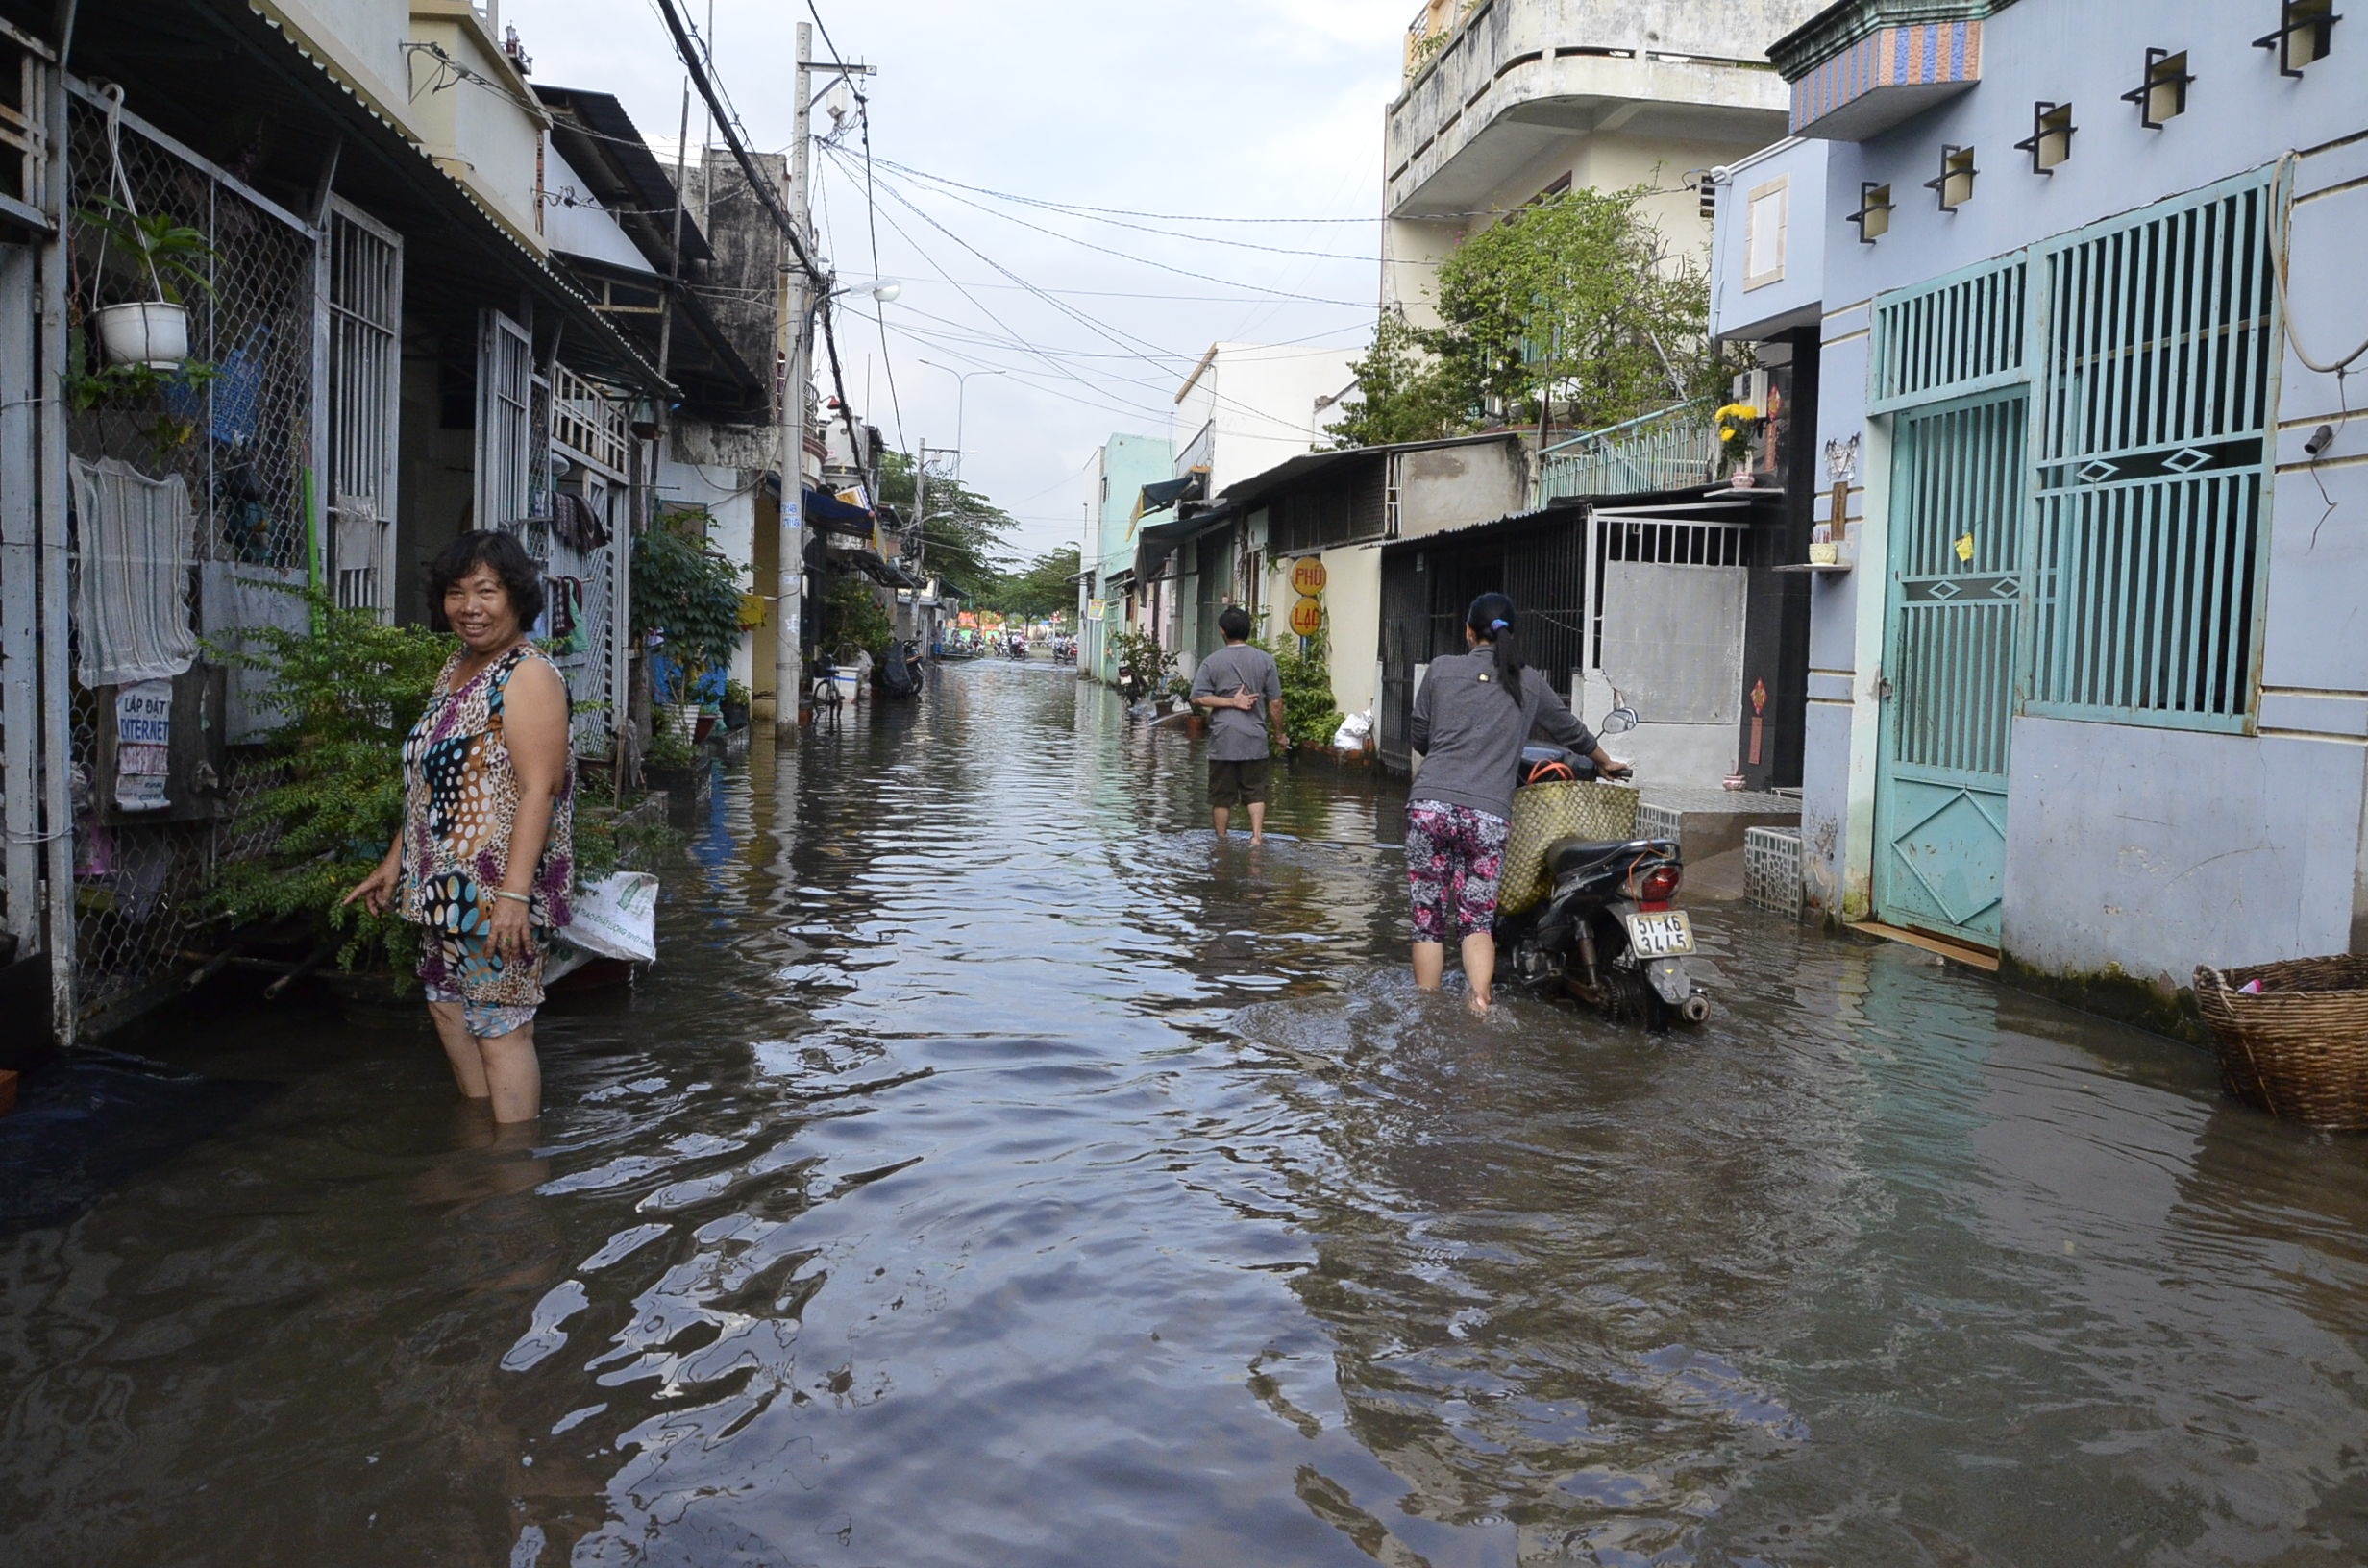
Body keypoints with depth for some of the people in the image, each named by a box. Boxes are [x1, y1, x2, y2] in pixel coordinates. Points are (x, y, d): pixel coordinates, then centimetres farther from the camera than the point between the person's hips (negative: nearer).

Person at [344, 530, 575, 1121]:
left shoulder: (528, 676, -15)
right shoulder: (456, 669, 15)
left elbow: (538, 789, -23)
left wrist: (514, 894, -28)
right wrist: (395, 862, 21)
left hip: (499, 891, -10)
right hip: (449, 885, 10)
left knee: (500, 1028, -5)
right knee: (449, 1006, 19)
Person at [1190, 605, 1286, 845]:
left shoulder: (1211, 662, 1)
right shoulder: (1265, 660, 1)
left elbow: (1198, 698, -8)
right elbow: (1275, 702, 1)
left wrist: (1231, 702, -6)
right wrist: (1280, 733, 12)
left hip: (1222, 741, 0)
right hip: (1255, 739, 0)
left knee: (1221, 796, 8)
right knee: (1255, 792, 7)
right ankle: (1257, 835, -8)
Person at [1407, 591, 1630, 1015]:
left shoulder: (1441, 669, 9)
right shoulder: (1528, 682, 13)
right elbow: (1570, 730, 28)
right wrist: (1606, 764, 47)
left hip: (1430, 805, 0)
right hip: (1489, 815, 1)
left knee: (1429, 920, 7)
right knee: (1477, 920, 4)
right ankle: (1480, 1003, -17)